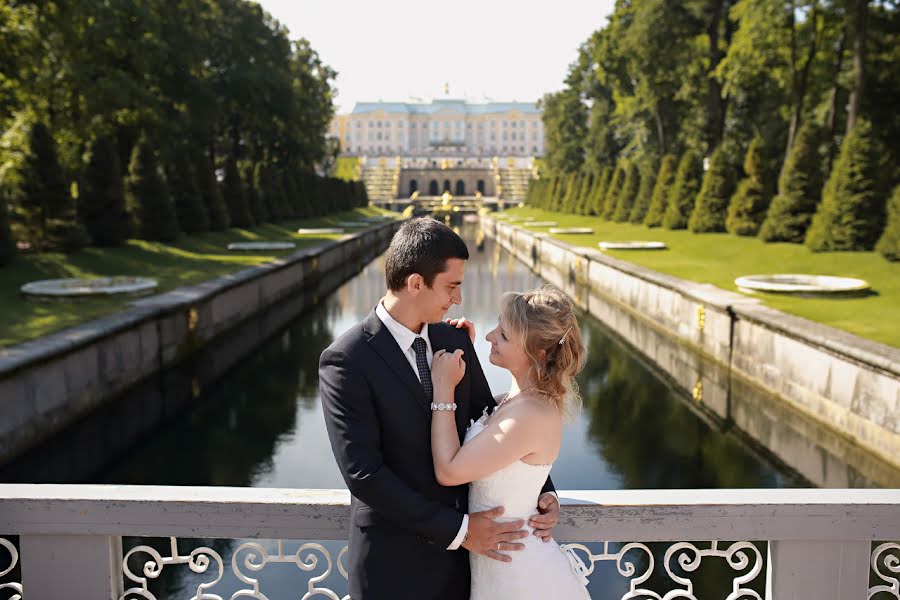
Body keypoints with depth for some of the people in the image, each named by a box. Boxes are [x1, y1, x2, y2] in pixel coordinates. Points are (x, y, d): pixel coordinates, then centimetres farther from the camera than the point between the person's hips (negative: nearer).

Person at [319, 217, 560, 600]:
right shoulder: (345, 362, -18)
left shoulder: (455, 341, 0)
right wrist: (457, 530, -20)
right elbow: (363, 473, -21)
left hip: (461, 545, 5)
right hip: (394, 559, -5)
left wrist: (543, 490, -3)